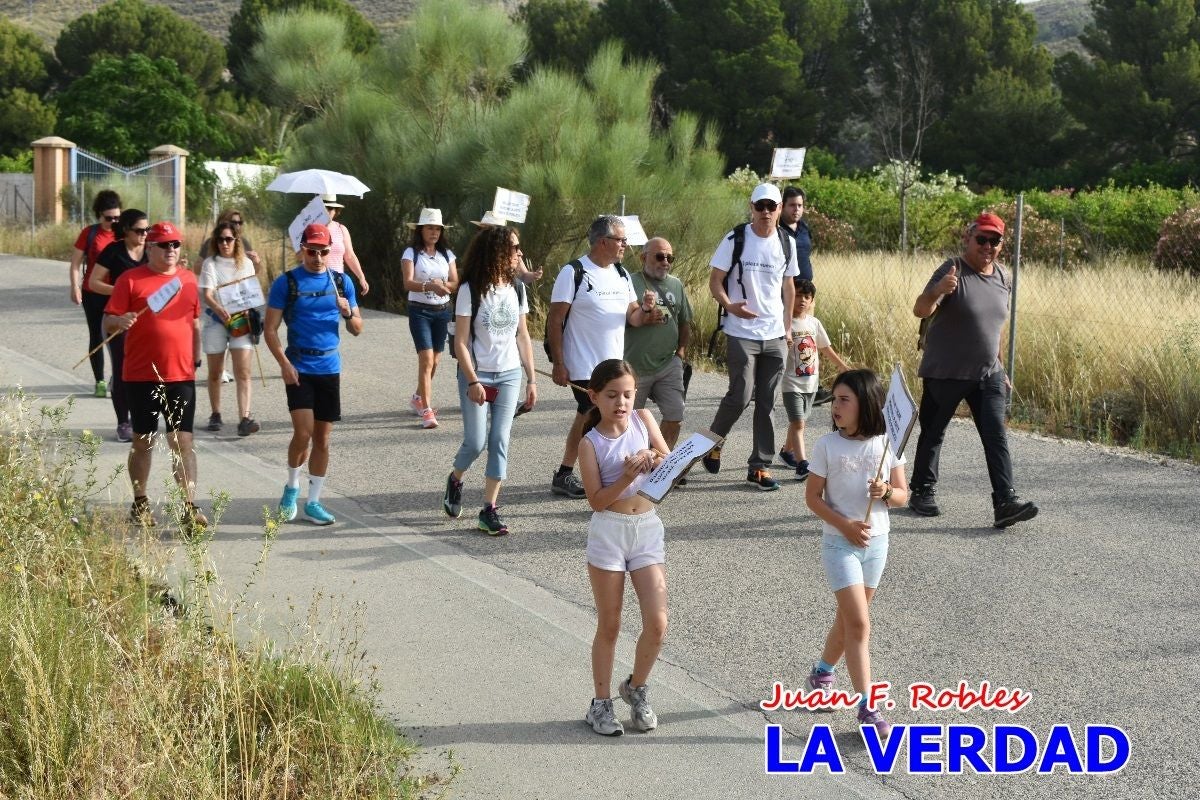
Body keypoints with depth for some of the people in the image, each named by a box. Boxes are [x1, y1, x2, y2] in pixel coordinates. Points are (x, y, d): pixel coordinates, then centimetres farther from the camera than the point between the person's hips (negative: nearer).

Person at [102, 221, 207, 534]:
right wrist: (120, 321, -26)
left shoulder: (188, 279, 9)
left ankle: (189, 508, -4)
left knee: (183, 442, -2)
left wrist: (195, 359, 15)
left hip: (181, 376, 2)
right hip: (141, 376, -2)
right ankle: (140, 504, 24)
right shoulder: (130, 279, -3)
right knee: (142, 442, 10)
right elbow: (108, 323, -5)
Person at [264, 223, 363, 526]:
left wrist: (348, 313, -11)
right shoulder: (286, 282, -2)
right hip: (298, 368, -4)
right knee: (303, 432, -13)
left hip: (329, 368, 4)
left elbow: (357, 329, 10)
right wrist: (284, 364, -14)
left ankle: (313, 501, 18)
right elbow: (270, 329, -3)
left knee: (323, 438, 7)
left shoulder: (341, 282, 7)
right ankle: (292, 488, 13)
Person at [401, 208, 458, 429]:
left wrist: (442, 285, -18)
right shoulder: (411, 253, -5)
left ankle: (418, 399, 33)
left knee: (434, 360, 11)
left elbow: (455, 283, 4)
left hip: (443, 311, 5)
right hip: (420, 311, -5)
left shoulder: (447, 254, 8)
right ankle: (426, 410, -14)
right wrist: (429, 286, -35)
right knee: (427, 359, -14)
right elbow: (408, 283, -17)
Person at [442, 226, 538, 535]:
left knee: (500, 441, -1)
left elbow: (522, 336, 10)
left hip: (509, 375, 4)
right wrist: (472, 381, -15)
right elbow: (461, 341, -10)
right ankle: (455, 480, 28)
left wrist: (531, 379, 7)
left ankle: (490, 510, 3)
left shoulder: (516, 289, 6)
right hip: (477, 376, -4)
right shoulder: (471, 290, -9)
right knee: (476, 442, -4)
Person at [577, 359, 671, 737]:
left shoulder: (643, 419, 3)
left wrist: (653, 460, -13)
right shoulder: (590, 443, -6)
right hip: (608, 532, -3)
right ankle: (601, 702, 21)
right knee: (609, 626, 6)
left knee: (657, 623, -4)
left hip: (648, 529, 3)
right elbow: (597, 501, -11)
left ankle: (636, 688, 21)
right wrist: (627, 477, -24)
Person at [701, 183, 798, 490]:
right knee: (740, 396, -9)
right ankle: (712, 442, 18)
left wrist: (787, 326, 13)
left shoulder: (786, 244, 8)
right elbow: (715, 281, -4)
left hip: (775, 337, 4)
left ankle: (760, 466, 14)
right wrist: (730, 306, -24)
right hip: (741, 334, -4)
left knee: (767, 402, 6)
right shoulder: (736, 239, -5)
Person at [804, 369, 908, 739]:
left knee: (848, 619, 16)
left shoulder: (887, 444, -3)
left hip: (876, 542, 3)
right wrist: (844, 525, -17)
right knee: (859, 624, -10)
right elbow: (813, 497, -4)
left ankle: (822, 673, 41)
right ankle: (867, 707, -8)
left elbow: (902, 495, 3)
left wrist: (886, 492, -20)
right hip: (839, 543, -3)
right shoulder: (827, 445, -8)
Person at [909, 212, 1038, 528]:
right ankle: (922, 492, 25)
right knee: (933, 433, 9)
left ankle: (1005, 502, -10)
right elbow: (920, 311, -24)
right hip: (945, 373, -5)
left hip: (987, 375, 5)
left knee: (996, 436, -6)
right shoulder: (953, 271, -13)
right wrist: (937, 291, -46)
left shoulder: (1002, 277, 8)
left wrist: (1000, 369, 20)